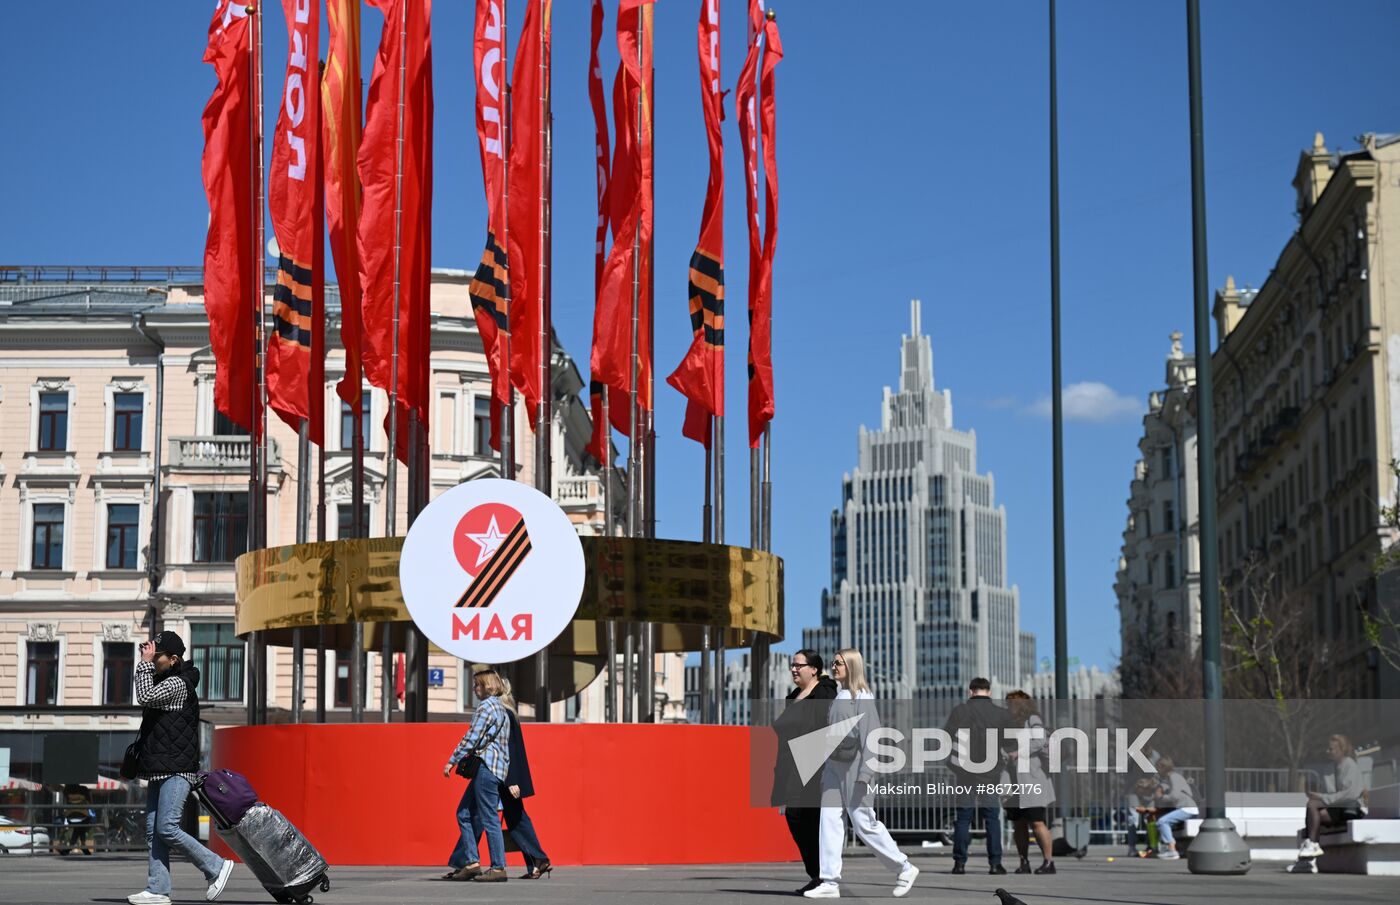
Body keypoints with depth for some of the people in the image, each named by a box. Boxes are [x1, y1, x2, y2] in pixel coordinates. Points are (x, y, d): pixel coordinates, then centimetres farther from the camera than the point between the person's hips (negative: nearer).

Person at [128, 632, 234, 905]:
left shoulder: (178, 684, -11)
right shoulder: (163, 682, 19)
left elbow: (145, 697, -22)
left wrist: (145, 664, -16)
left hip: (177, 770, -10)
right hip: (159, 770, 10)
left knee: (167, 828, -15)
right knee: (153, 830, 3)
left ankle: (216, 867, -3)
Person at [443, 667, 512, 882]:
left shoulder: (486, 706, -10)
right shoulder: (500, 708, 19)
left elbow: (471, 738, -14)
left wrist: (452, 761, -8)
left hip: (486, 767, -10)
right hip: (496, 767, 10)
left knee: (489, 819, -7)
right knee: (465, 814, 11)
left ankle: (498, 868, -6)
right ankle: (469, 863, 10)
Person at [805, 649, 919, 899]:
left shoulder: (862, 697, -10)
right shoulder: (837, 697, 13)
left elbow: (870, 735, -15)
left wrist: (865, 772, -21)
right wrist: (824, 768, 16)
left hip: (853, 767, -7)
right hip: (833, 766, 8)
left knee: (863, 823, -2)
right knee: (829, 820, -1)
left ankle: (904, 869, 14)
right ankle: (830, 882, -2)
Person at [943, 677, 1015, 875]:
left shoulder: (960, 711, -3)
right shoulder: (1002, 714, 0)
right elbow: (1012, 746, 3)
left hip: (965, 772, 0)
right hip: (991, 772, 0)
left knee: (963, 818, 6)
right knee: (992, 818, 5)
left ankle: (960, 862, 3)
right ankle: (995, 863, 0)